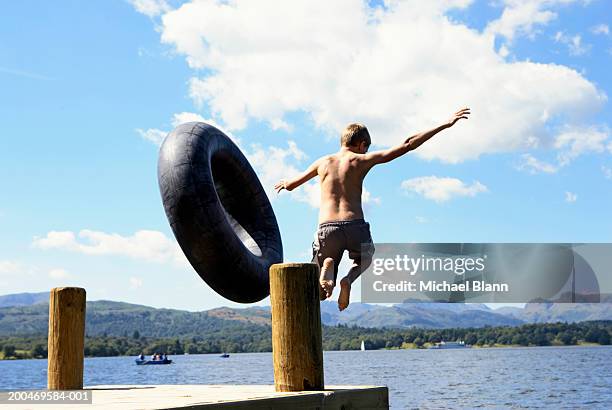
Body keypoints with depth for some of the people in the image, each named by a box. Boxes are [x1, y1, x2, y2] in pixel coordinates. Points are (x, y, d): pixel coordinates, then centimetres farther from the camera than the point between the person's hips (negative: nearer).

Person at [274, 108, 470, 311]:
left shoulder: (322, 162, 16)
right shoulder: (362, 160, 7)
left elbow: (290, 185, 30)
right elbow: (407, 145, 4)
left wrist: (284, 183, 56)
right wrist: (445, 125, 9)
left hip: (327, 229, 2)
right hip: (355, 226, -2)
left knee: (319, 295, 16)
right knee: (364, 258, 35)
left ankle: (328, 266, -20)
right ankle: (349, 279, -1)